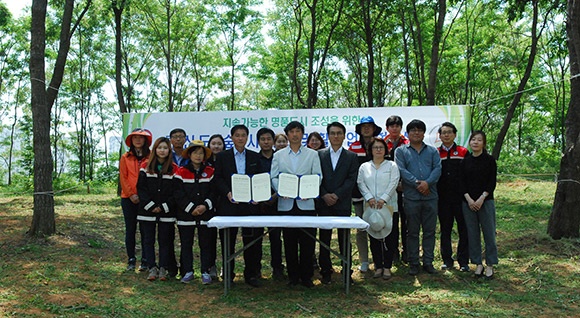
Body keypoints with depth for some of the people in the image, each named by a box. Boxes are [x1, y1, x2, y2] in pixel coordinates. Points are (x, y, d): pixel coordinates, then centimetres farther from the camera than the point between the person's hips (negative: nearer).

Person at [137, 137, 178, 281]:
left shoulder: (174, 169, 1)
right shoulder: (146, 166, 4)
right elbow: (141, 188, -1)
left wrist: (163, 207, -10)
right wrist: (151, 206, -10)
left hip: (166, 212, -1)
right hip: (147, 211, 1)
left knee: (165, 240, 4)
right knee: (148, 240, 4)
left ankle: (163, 269, 11)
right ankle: (152, 268, 11)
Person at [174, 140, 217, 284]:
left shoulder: (210, 172, 6)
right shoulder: (181, 172, 1)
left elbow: (214, 191, 2)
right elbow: (178, 193, -5)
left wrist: (205, 206, -13)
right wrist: (191, 208, -12)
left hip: (206, 214, 1)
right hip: (186, 215, 0)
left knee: (205, 244, 4)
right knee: (186, 244, 6)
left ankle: (205, 272, 13)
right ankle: (188, 271, 17)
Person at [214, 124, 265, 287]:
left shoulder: (255, 157, 12)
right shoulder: (222, 156, 8)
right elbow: (218, 178, 2)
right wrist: (227, 193, -13)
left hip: (250, 203, 1)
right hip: (229, 203, -1)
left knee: (252, 240, 1)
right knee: (228, 240, 5)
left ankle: (252, 274, 12)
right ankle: (228, 275, 17)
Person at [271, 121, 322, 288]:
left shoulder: (312, 154, 10)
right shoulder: (278, 155, 12)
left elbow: (318, 176, 3)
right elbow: (273, 177, 6)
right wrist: (281, 190, -13)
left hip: (306, 203, -1)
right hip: (286, 203, 1)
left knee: (307, 241, -1)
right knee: (289, 242, 5)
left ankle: (306, 275, 12)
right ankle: (293, 276, 16)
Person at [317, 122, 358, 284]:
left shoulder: (351, 157, 8)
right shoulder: (319, 155, 9)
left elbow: (352, 179, -1)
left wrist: (337, 195, -12)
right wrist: (324, 195, -10)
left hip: (343, 203, -1)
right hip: (324, 203, 1)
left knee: (344, 239, 3)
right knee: (324, 239, 4)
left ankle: (347, 272, 12)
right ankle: (325, 272, 12)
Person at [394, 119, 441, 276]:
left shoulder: (432, 150, 13)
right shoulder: (401, 151, 7)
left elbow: (438, 169, 1)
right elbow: (401, 170, -6)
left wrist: (427, 183, -16)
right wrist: (417, 183, -16)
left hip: (430, 196, 2)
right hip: (411, 197, -2)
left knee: (430, 231, 7)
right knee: (412, 231, 5)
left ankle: (428, 262, 18)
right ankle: (413, 263, 14)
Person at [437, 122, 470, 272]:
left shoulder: (463, 152, 4)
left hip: (460, 197, -1)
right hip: (443, 198, 1)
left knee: (463, 229, 2)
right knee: (445, 229, 8)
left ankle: (463, 261, 12)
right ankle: (447, 260, 18)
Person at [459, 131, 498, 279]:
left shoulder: (489, 160, 0)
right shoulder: (465, 161, 7)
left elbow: (492, 182, -4)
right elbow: (462, 181, 4)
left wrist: (481, 198, -13)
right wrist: (468, 199, -9)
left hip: (486, 201, -3)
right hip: (468, 202, 3)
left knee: (489, 233, 0)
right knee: (472, 234, 7)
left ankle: (490, 265, 11)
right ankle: (478, 263, 18)